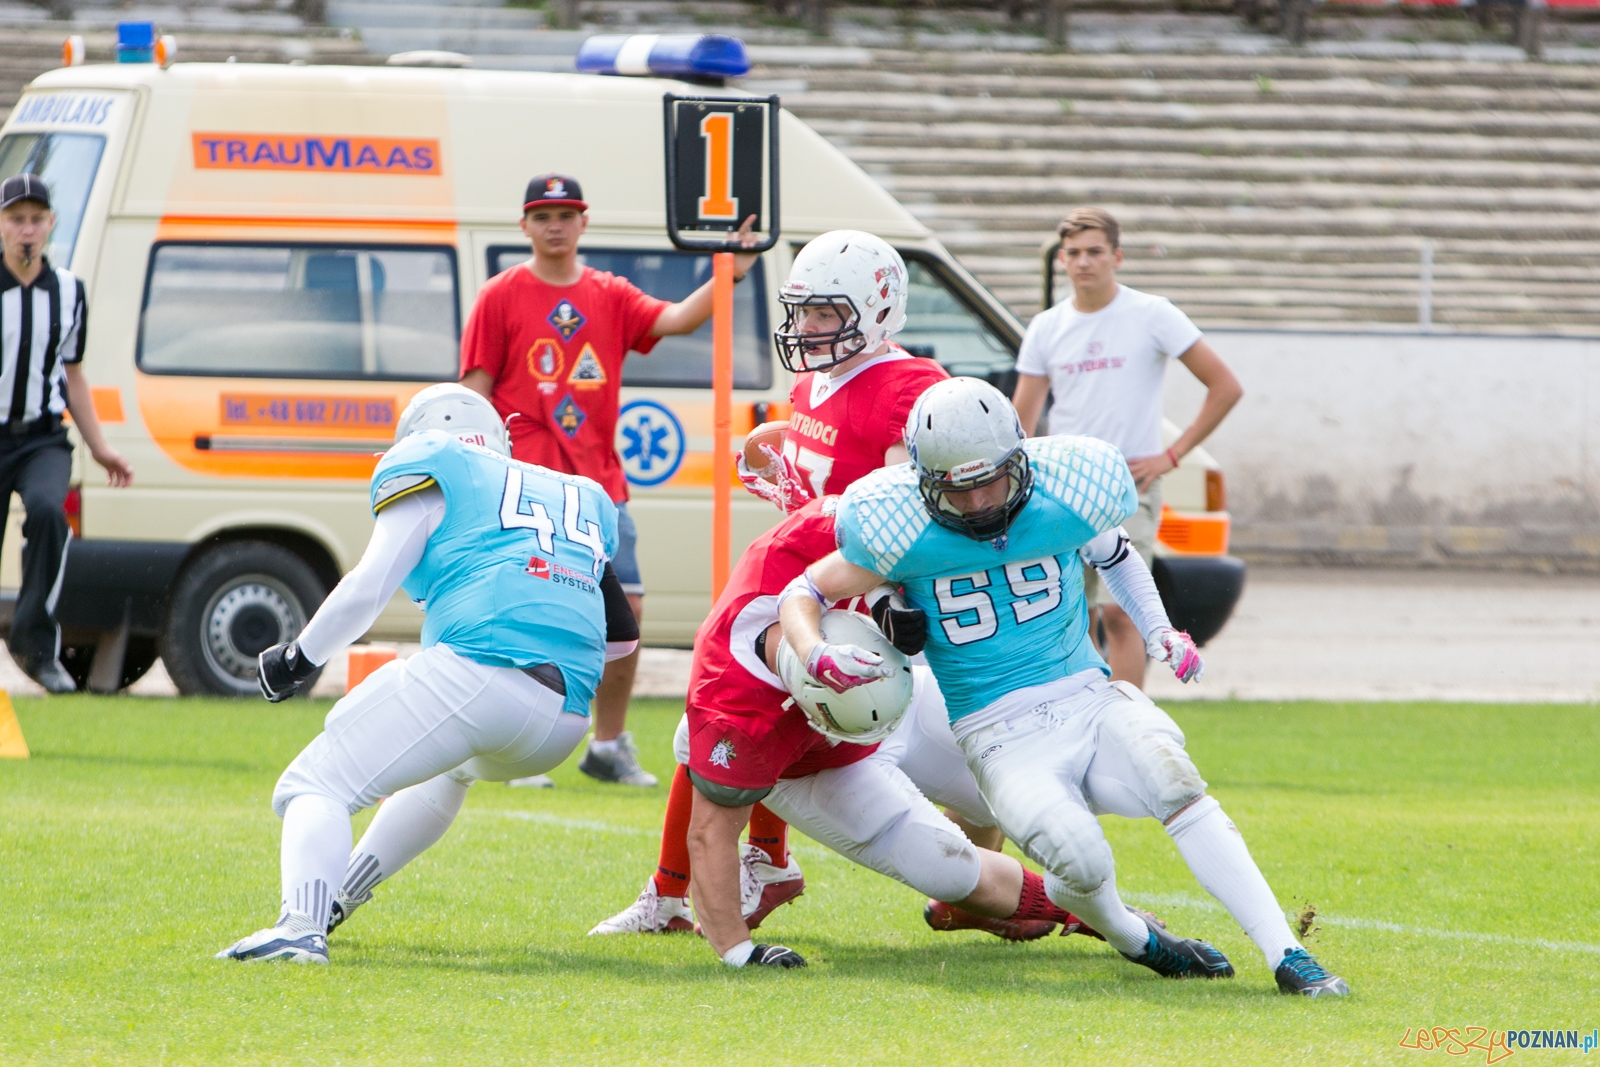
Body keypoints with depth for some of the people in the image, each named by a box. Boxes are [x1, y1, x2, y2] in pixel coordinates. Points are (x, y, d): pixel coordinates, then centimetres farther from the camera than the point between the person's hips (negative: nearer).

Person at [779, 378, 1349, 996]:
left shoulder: (1067, 497, -2)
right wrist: (816, 655, -19)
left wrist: (1159, 632, 7)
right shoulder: (904, 532, -9)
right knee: (1082, 864, -30)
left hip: (1087, 699, 2)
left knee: (1173, 782, -29)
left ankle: (1287, 956, -26)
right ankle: (1135, 939, 6)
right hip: (1000, 736, -2)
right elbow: (803, 594, 2)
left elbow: (1115, 555, 22)